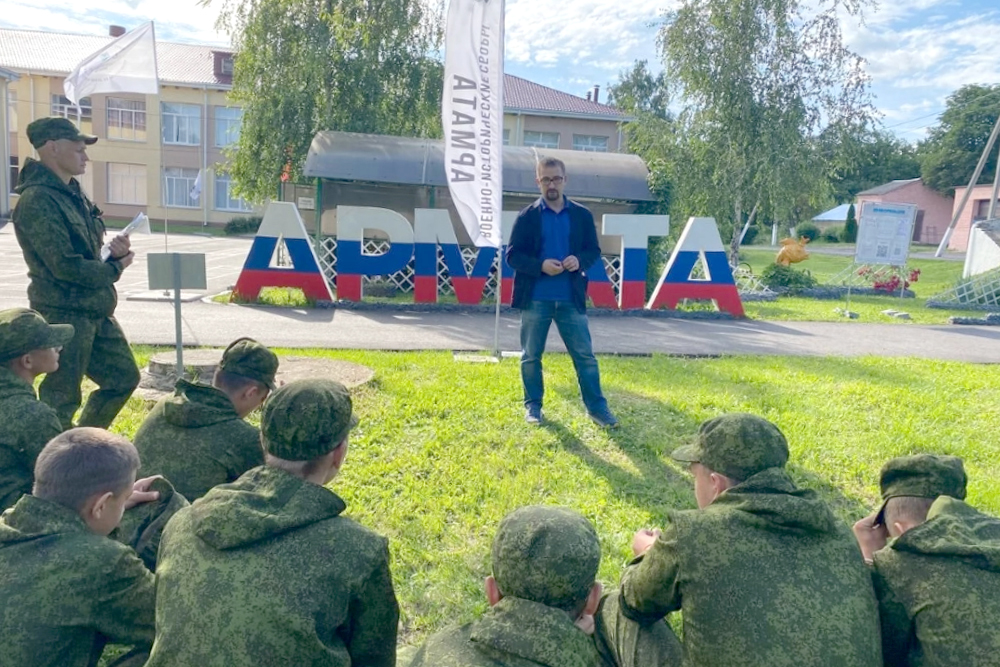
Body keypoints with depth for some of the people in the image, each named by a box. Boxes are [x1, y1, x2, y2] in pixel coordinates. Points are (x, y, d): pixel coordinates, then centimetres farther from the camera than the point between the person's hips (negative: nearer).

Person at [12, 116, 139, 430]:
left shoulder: (72, 192, 13)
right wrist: (115, 269, -7)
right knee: (61, 399, 0)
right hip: (64, 314, -10)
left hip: (95, 310, 10)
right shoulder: (37, 200, -18)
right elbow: (66, 265, -23)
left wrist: (114, 252, -3)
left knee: (124, 377, 17)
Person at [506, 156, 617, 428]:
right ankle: (533, 406, 22)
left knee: (585, 355, 3)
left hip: (571, 298, 1)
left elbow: (594, 250, 10)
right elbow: (513, 255, -2)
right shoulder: (527, 217, 0)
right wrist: (540, 266, -18)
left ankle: (597, 407, 12)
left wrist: (580, 261, -12)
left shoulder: (582, 215, 6)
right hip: (535, 298, -1)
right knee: (531, 356, 8)